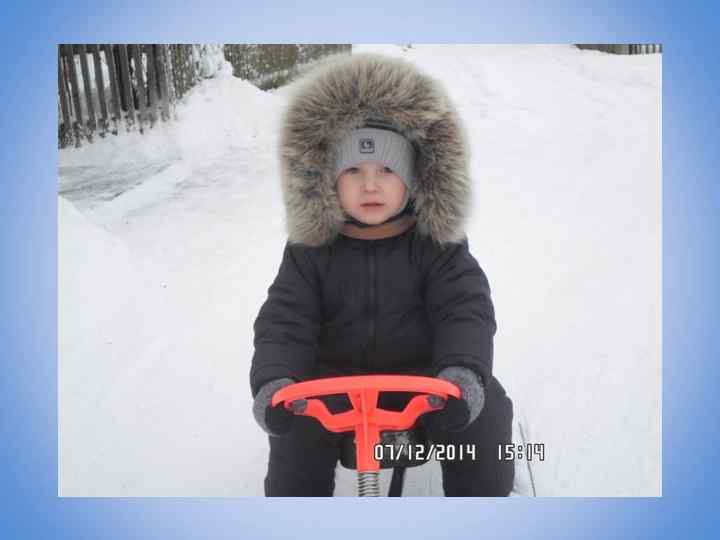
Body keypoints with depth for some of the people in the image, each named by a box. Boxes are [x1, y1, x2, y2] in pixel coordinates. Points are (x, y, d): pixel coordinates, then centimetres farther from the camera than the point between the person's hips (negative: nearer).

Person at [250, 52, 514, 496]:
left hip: (424, 373, 0)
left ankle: (488, 490, 6)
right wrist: (274, 382, -29)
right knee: (297, 429, -24)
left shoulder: (438, 243, -4)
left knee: (485, 414, -21)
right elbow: (284, 319, -8)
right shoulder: (312, 248, -2)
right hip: (336, 375, 1)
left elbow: (466, 310, -13)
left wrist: (463, 371, -35)